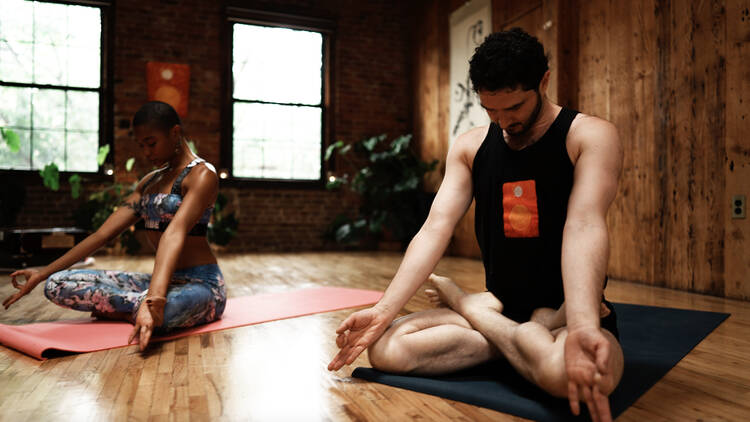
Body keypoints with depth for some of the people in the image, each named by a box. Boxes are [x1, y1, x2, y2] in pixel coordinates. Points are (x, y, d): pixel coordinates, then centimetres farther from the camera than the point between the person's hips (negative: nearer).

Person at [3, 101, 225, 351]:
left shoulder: (202, 175, -11)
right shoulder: (150, 182, 16)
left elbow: (175, 233, -29)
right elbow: (104, 234, 12)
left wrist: (155, 299, -43)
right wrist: (42, 274, 7)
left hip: (200, 284, -7)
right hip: (166, 281, 7)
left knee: (165, 311, -42)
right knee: (57, 285, -5)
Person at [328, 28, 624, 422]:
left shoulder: (589, 136, -9)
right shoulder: (469, 146, 4)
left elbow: (584, 227, -24)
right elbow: (435, 229, -5)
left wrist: (583, 328, -41)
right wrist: (384, 310, -15)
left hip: (568, 311, -3)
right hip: (500, 304, 4)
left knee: (567, 371, -40)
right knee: (385, 348, -16)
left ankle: (466, 304, -10)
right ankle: (529, 335, -9)